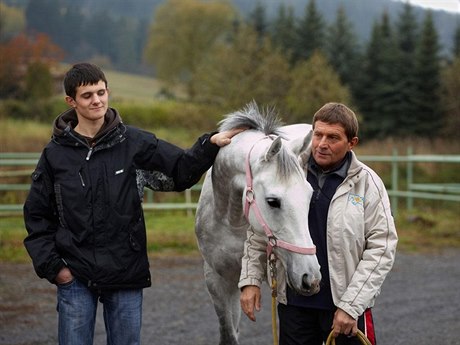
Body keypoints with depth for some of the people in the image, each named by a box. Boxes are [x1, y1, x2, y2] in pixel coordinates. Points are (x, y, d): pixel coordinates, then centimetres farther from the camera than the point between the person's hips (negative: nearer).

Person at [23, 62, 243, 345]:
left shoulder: (133, 143, -1)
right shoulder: (55, 154, 0)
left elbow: (181, 170, -2)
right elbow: (37, 215, 5)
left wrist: (210, 145, -19)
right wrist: (51, 266, -3)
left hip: (126, 274, 0)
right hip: (75, 276, 0)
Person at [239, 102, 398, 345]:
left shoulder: (367, 183, -6)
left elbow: (381, 249, -9)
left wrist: (351, 305, -13)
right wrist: (251, 280, 1)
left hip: (345, 306, -2)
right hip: (293, 302, 2)